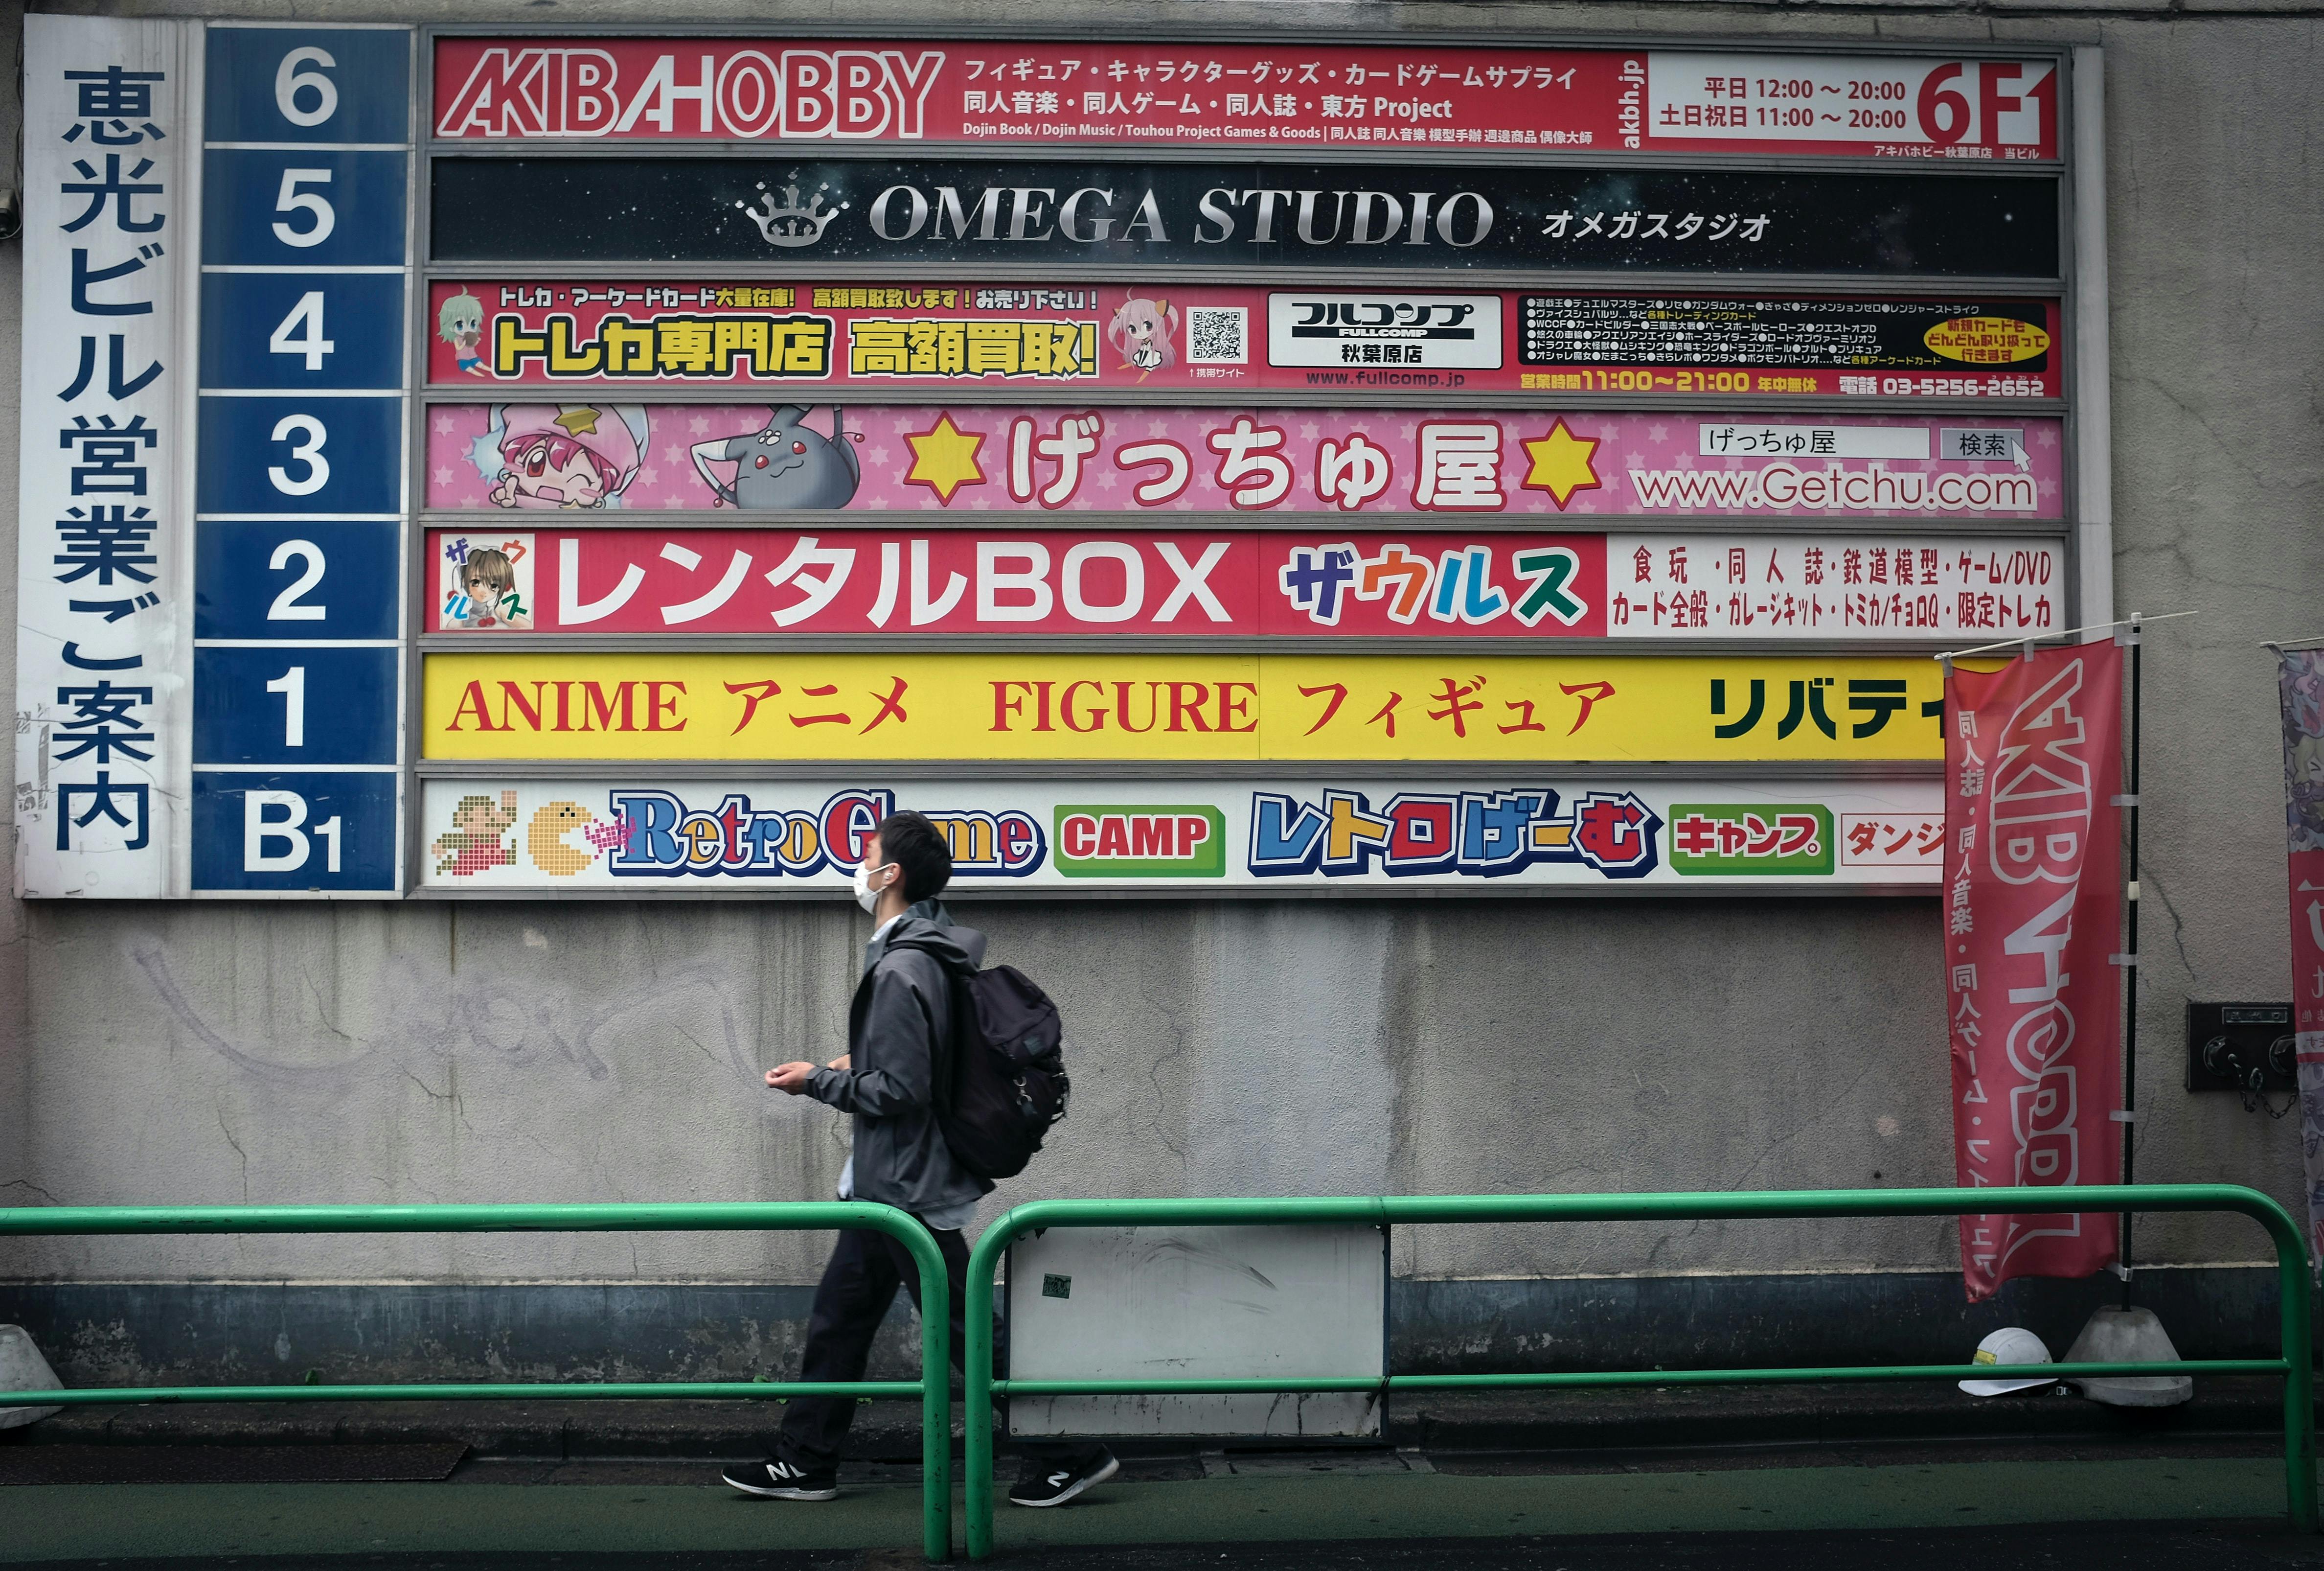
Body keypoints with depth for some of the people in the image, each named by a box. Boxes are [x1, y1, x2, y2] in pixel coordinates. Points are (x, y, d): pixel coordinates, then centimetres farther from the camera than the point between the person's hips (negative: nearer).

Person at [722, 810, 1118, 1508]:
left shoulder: (902, 970, -23)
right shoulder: (935, 950, 9)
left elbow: (899, 1089, -25)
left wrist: (818, 1081, -12)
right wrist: (856, 1068, 16)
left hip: (909, 1188, -11)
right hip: (890, 1182, 11)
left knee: (967, 1331, -1)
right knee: (838, 1321, 17)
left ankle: (1068, 1455, 8)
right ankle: (805, 1463, 27)